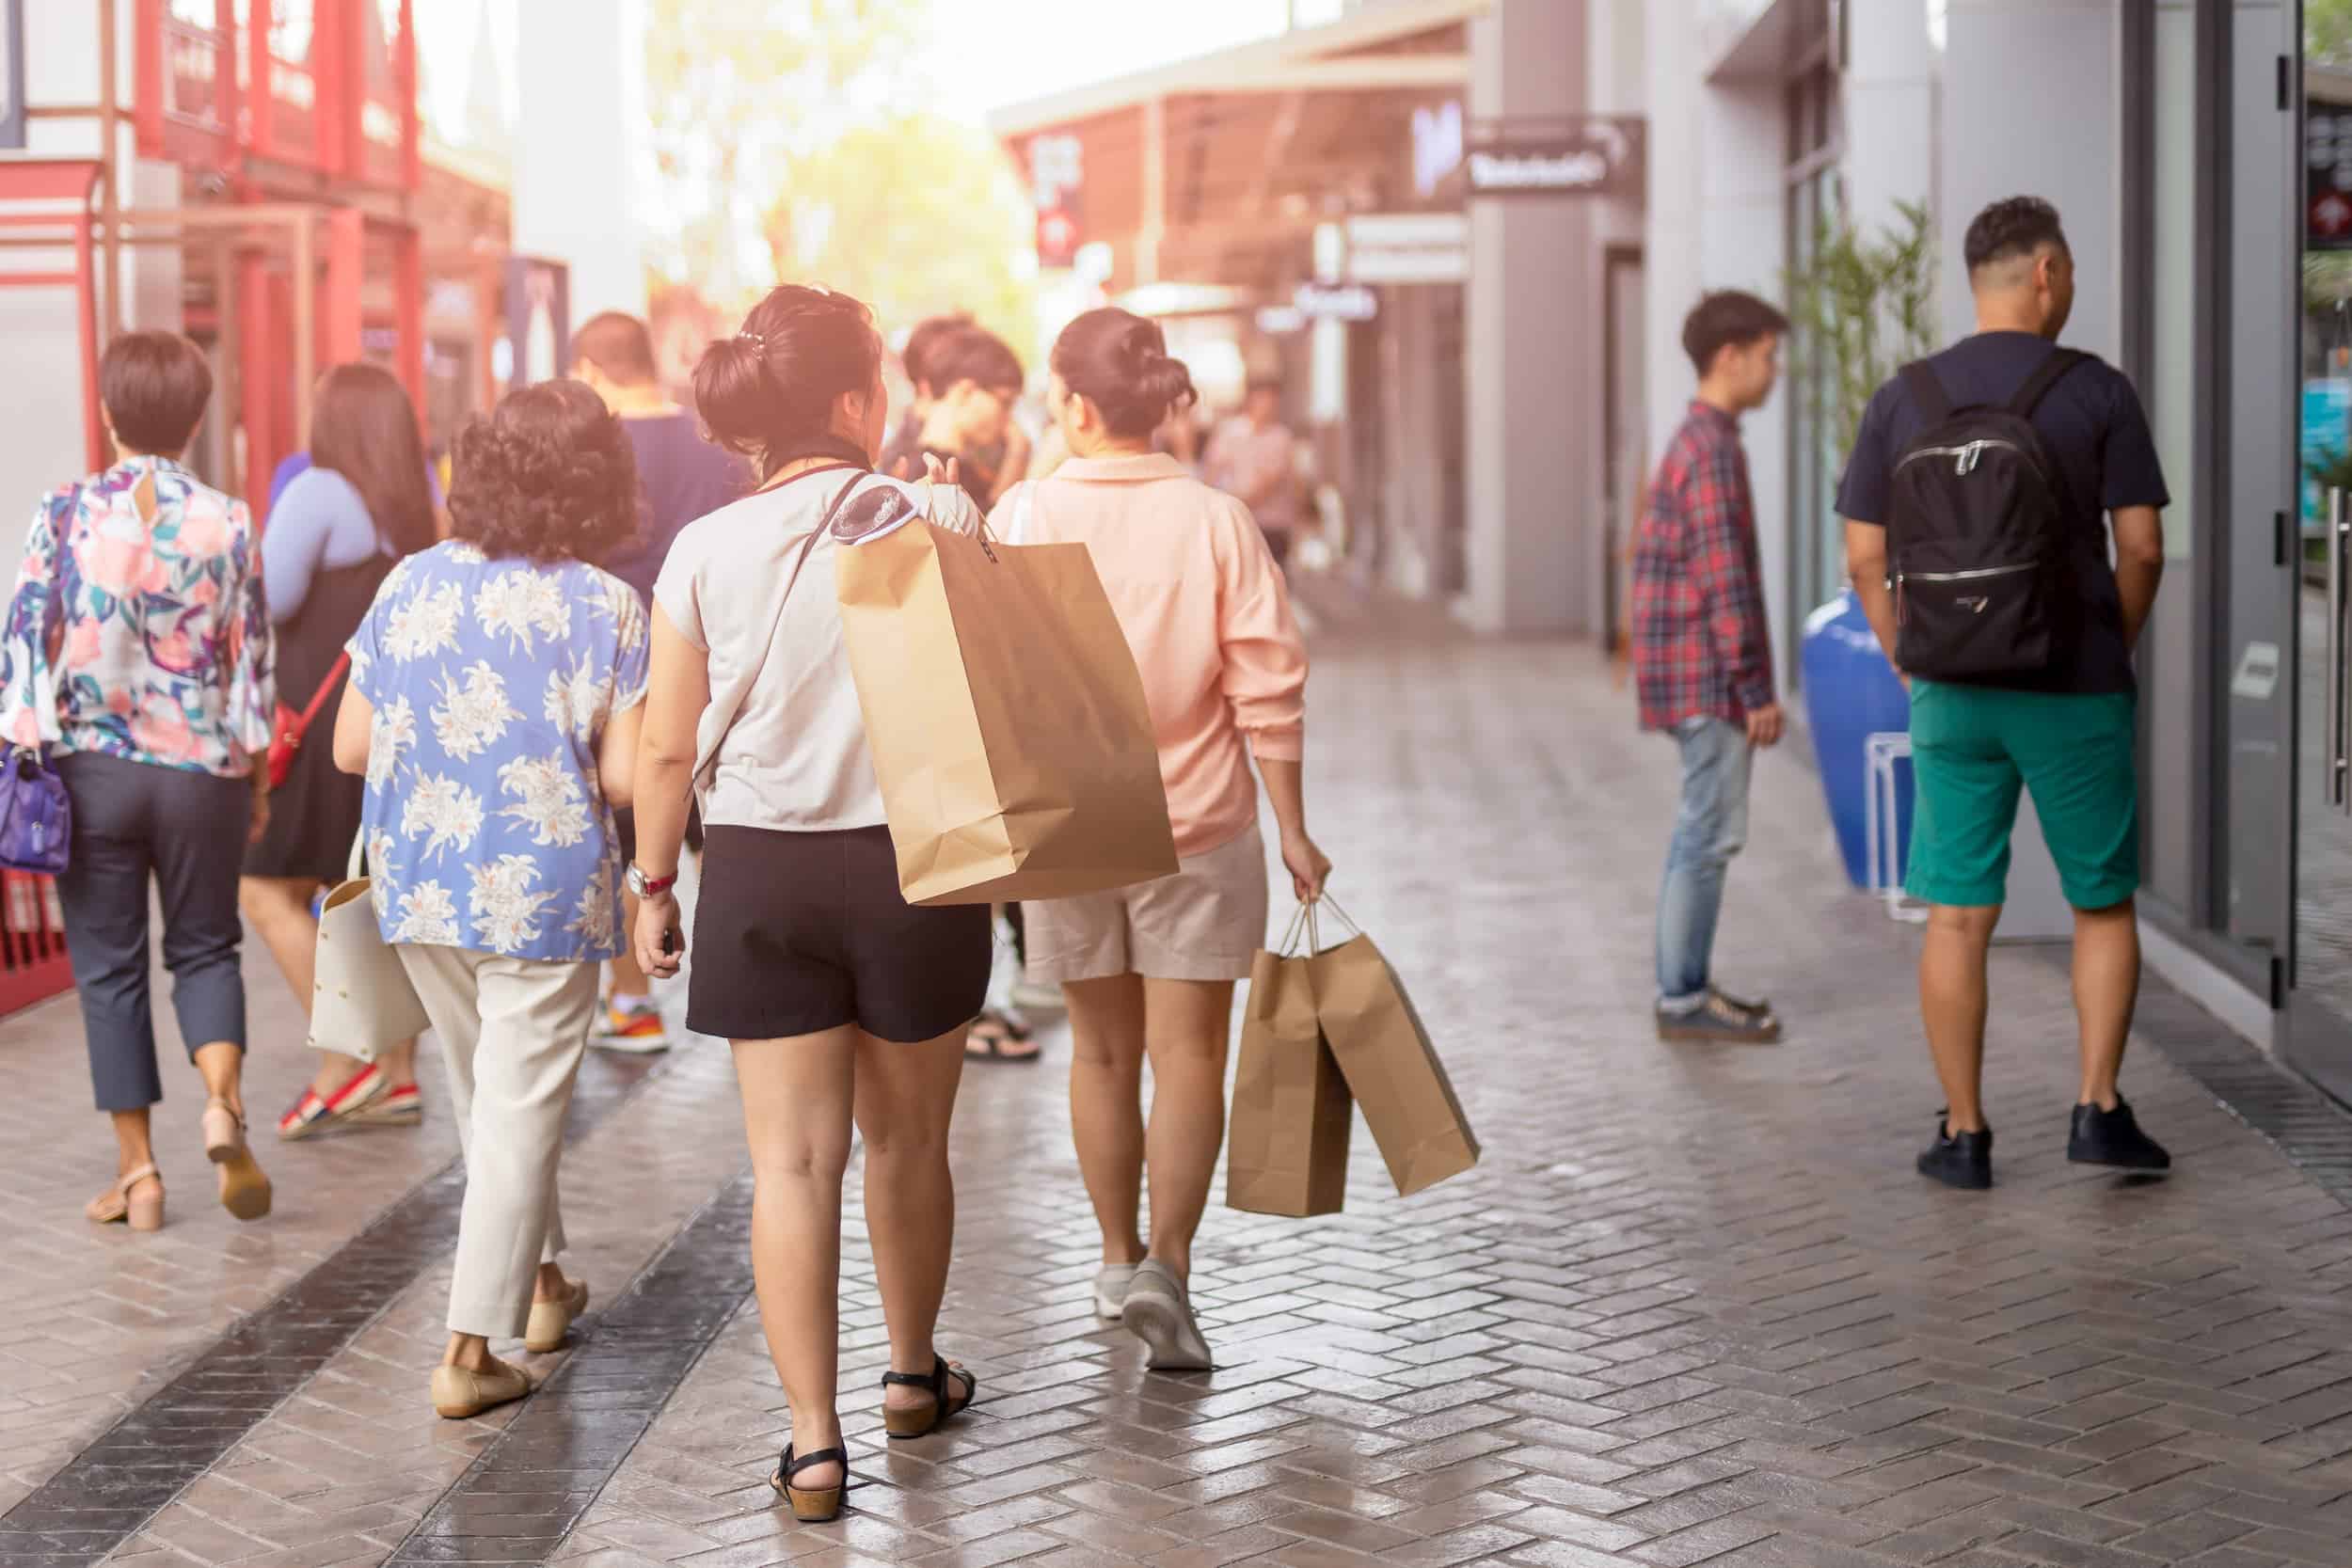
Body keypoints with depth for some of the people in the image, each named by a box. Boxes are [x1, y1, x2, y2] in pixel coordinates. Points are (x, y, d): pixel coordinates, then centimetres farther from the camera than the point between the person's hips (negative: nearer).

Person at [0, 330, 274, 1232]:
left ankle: (137, 1172, 10)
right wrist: (259, 777, 10)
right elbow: (253, 664, 0)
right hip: (201, 771, 1)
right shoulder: (227, 523, -4)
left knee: (109, 966, 9)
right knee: (205, 948, 16)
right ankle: (222, 1100, -10)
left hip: (90, 768, -1)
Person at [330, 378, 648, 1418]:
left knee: (485, 1099, 22)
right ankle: (469, 1351, 5)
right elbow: (624, 778, -13)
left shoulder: (413, 583, 0)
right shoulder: (610, 610, -10)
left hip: (420, 892, 5)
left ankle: (541, 1282, 38)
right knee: (520, 1115, 4)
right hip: (543, 894, -4)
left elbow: (350, 748, 3)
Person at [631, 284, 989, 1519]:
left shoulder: (705, 553, -3)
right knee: (908, 1141, 17)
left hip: (761, 873, 0)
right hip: (913, 861, 0)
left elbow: (668, 748, 0)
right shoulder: (935, 521, -6)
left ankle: (814, 1441, 2)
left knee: (793, 1161, 4)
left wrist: (653, 883, 10)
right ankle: (914, 1371, 37)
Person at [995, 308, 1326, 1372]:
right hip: (1197, 824, -1)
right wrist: (1292, 829, 0)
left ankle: (1119, 1260, 27)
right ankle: (1166, 1264, -11)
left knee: (1103, 1050, 16)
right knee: (1188, 1051, 4)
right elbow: (1269, 691, -7)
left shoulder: (1022, 520, -7)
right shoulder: (1216, 521, -8)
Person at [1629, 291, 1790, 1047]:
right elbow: (1722, 578, -20)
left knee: (1702, 832, 14)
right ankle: (1683, 999, -1)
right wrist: (1757, 687, -18)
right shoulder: (1714, 448, -15)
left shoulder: (1691, 441, 16)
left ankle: (1686, 986, 19)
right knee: (1711, 832, -6)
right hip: (1711, 674, -10)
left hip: (1685, 671, 10)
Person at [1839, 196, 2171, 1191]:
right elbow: (2141, 549, -7)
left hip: (1953, 696, 2)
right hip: (2076, 695, -2)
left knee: (1957, 917, 6)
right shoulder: (2099, 392, -6)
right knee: (2104, 903, 13)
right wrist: (2113, 656, 9)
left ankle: (1964, 1134, 9)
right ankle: (2098, 1110, 8)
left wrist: (1918, 675, 11)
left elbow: (1865, 559, 1)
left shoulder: (1901, 399, 2)